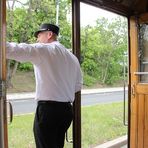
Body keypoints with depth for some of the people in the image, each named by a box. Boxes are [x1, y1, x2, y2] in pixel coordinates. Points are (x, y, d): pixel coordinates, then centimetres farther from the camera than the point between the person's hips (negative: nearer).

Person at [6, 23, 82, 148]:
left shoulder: (44, 49, -6)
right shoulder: (72, 57, 15)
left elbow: (16, 50, -21)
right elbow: (78, 87, 18)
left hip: (48, 109, -7)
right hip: (67, 109, 8)